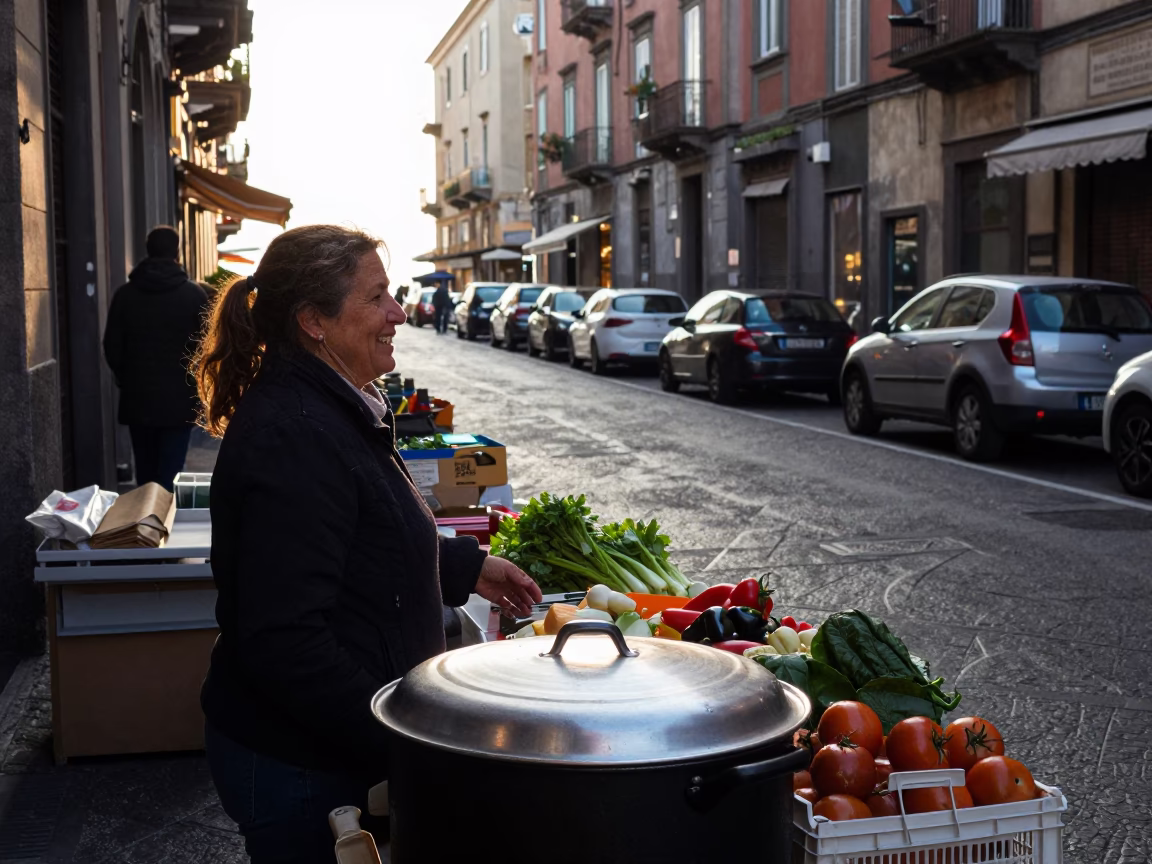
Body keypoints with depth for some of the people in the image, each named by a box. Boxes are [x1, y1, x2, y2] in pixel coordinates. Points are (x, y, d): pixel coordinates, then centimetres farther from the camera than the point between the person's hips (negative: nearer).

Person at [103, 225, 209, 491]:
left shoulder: (125, 294, 1)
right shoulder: (195, 295, -6)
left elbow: (112, 348, 4)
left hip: (137, 399, 3)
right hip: (180, 400, -3)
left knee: (145, 477, 12)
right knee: (169, 478, -2)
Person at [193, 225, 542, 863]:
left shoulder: (332, 410, 9)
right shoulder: (293, 438, -26)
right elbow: (285, 640, -30)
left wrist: (466, 567, 20)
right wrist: (395, 743, -27)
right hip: (302, 767, -10)